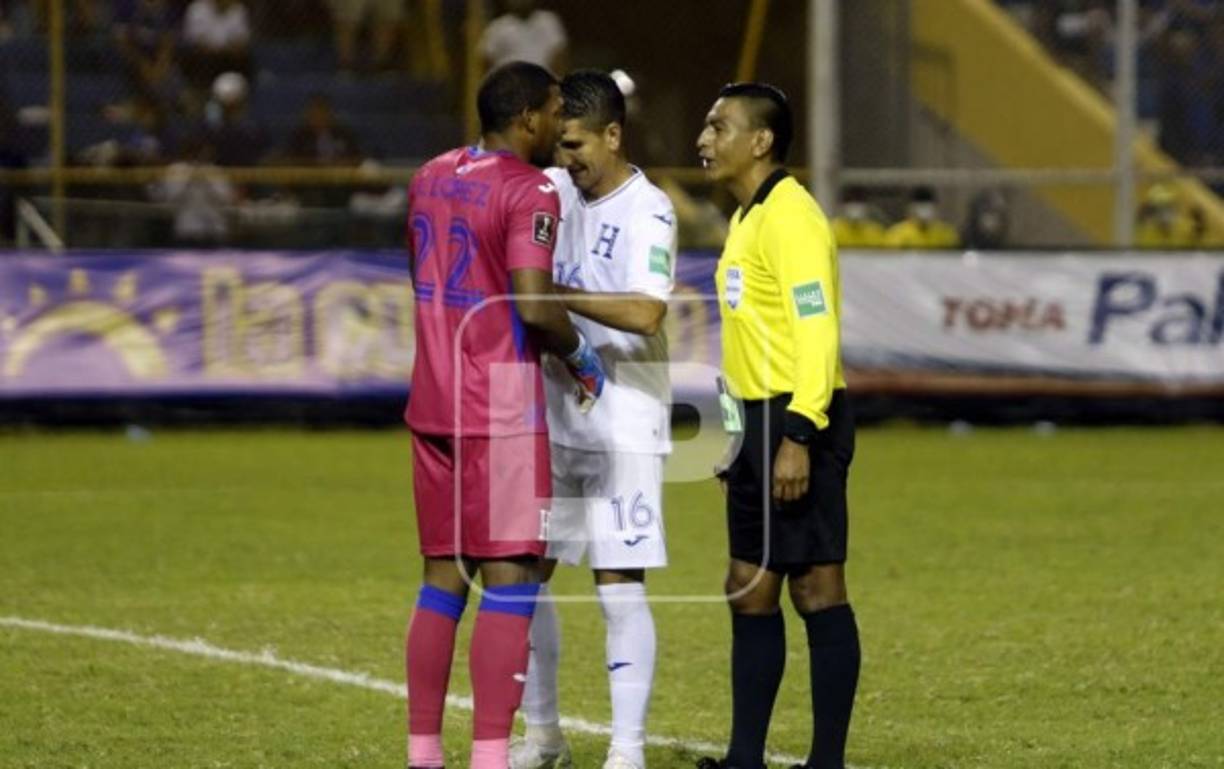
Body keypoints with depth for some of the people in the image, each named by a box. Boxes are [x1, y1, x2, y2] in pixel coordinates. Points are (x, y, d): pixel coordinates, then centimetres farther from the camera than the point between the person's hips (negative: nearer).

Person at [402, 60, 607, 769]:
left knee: (444, 577, 12)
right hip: (502, 414, -8)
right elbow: (535, 306, -22)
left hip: (434, 406, 8)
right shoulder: (529, 192, -13)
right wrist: (581, 355, -4)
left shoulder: (430, 178, 12)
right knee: (510, 580, -5)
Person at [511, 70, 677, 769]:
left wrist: (553, 294, -27)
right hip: (552, 417, 7)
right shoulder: (553, 190, 7)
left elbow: (647, 313, -26)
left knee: (621, 586, -7)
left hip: (623, 427, -7)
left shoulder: (648, 211, -12)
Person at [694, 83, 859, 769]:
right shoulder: (750, 218, 17)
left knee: (817, 587, -6)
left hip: (797, 421, -10)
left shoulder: (791, 218, -14)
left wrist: (798, 436, -26)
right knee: (750, 590, 12)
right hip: (762, 421, 10)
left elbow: (818, 332, -20)